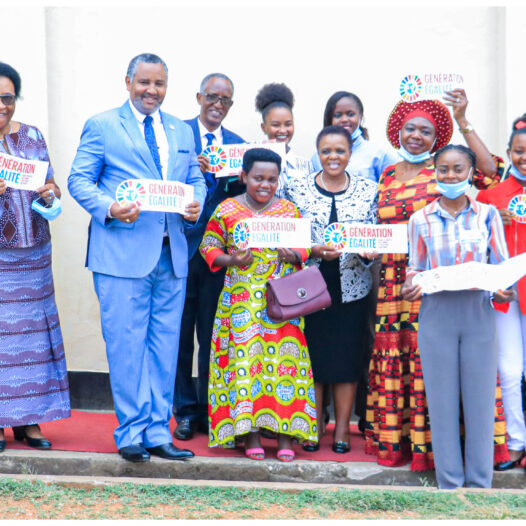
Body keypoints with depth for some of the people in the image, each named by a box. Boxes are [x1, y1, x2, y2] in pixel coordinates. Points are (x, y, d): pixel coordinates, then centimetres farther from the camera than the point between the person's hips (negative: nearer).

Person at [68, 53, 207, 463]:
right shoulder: (101, 126, 4)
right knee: (126, 344, -2)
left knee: (165, 345, 8)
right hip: (122, 252, -4)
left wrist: (196, 203, -5)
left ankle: (158, 432, 17)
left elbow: (196, 179, 18)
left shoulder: (182, 131, 19)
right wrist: (109, 209, -19)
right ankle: (132, 433, 10)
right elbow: (79, 180, -1)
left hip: (171, 253, 5)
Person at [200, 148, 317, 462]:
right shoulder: (227, 210, 4)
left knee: (284, 357, -4)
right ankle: (250, 433, 4)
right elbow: (209, 246, 6)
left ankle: (285, 432, 2)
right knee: (243, 357, -4)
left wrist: (295, 256, -9)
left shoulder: (289, 210, 9)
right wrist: (230, 260, -12)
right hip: (241, 300, -1)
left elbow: (304, 247, 13)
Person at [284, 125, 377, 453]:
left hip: (352, 288, 1)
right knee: (312, 356, 2)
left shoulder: (369, 190, 5)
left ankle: (342, 430, 15)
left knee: (347, 358, 4)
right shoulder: (297, 188, 3)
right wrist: (316, 250, -15)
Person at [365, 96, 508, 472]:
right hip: (394, 281, 4)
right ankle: (395, 437, 18)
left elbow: (488, 170, -17)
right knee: (394, 357, 7)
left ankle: (431, 440, 3)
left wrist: (462, 120, -16)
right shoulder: (387, 176, 15)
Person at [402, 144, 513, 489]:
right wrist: (410, 288, -12)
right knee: (442, 400, 4)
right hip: (436, 316, 0)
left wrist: (505, 291, -14)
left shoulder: (488, 214, 6)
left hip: (479, 314, 0)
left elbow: (502, 265, 6)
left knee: (480, 399, 3)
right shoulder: (421, 219, 6)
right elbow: (415, 268, 10)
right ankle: (449, 483, 15)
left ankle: (480, 483, 16)